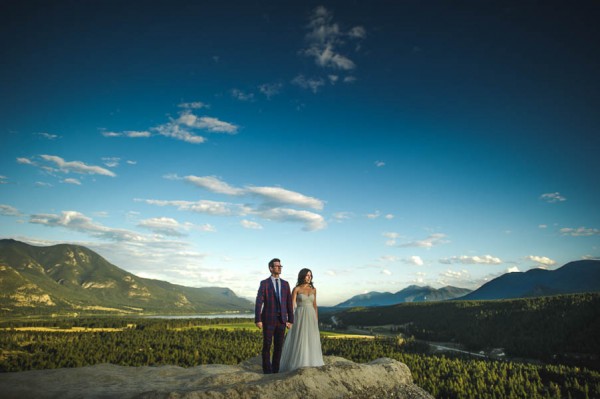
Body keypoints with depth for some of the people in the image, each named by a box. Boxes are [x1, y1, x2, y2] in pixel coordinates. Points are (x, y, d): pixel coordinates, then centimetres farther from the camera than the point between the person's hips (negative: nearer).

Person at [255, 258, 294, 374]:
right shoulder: (264, 283, -4)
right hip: (268, 319, -3)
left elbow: (289, 303, 8)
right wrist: (258, 320, -15)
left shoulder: (285, 284, 8)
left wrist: (290, 320, 4)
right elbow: (258, 302, -9)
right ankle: (267, 370, 15)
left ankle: (275, 369, 19)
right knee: (267, 345, 2)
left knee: (278, 346, 7)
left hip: (281, 320, 3)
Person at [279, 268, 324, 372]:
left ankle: (310, 363, 19)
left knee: (311, 341, 6)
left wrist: (317, 321, 11)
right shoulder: (296, 289, -4)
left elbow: (315, 305, 13)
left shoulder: (313, 289, 9)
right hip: (300, 317, -4)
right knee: (298, 340, -2)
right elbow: (292, 305, -6)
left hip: (311, 317, 4)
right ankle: (297, 364, 11)